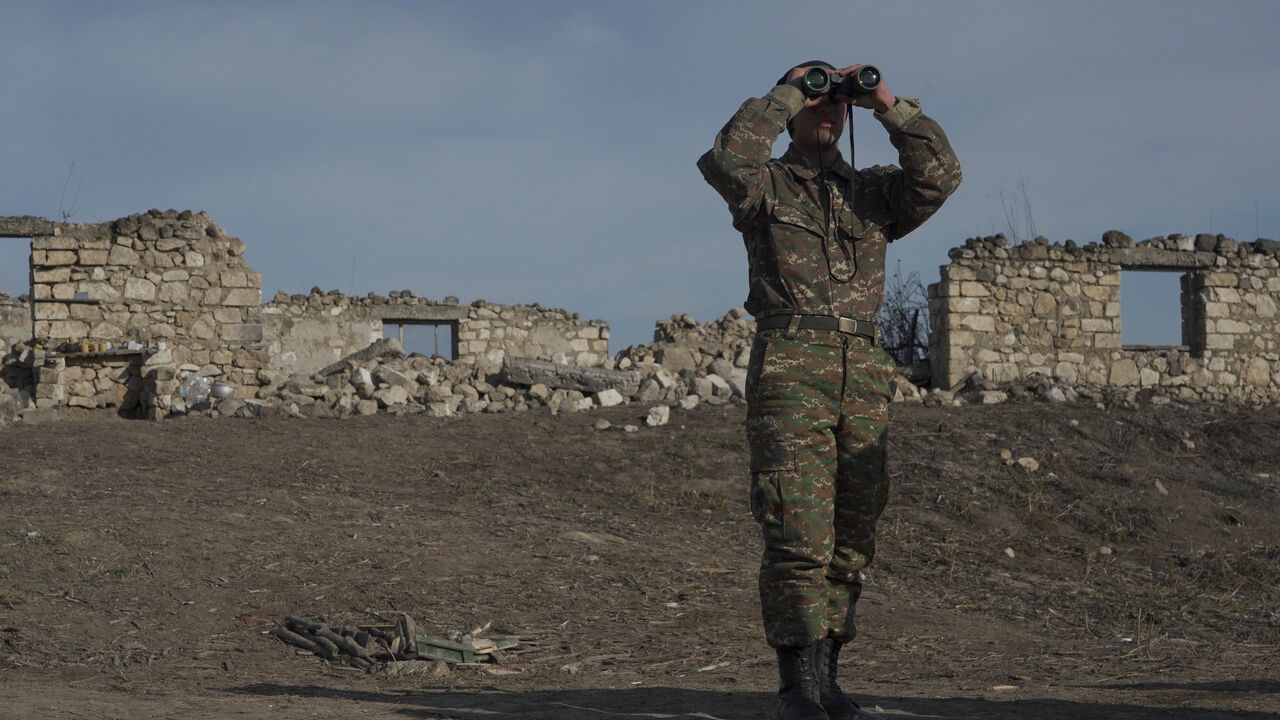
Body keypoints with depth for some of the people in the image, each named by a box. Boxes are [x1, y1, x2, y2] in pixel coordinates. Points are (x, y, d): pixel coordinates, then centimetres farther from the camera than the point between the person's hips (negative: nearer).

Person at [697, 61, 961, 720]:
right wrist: (785, 97, -4)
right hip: (789, 363, -5)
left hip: (863, 369, 5)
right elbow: (727, 161, -13)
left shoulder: (873, 192, 21)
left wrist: (891, 108, 2)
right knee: (799, 532, -11)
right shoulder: (766, 185, 10)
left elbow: (938, 176, 3)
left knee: (851, 535, 4)